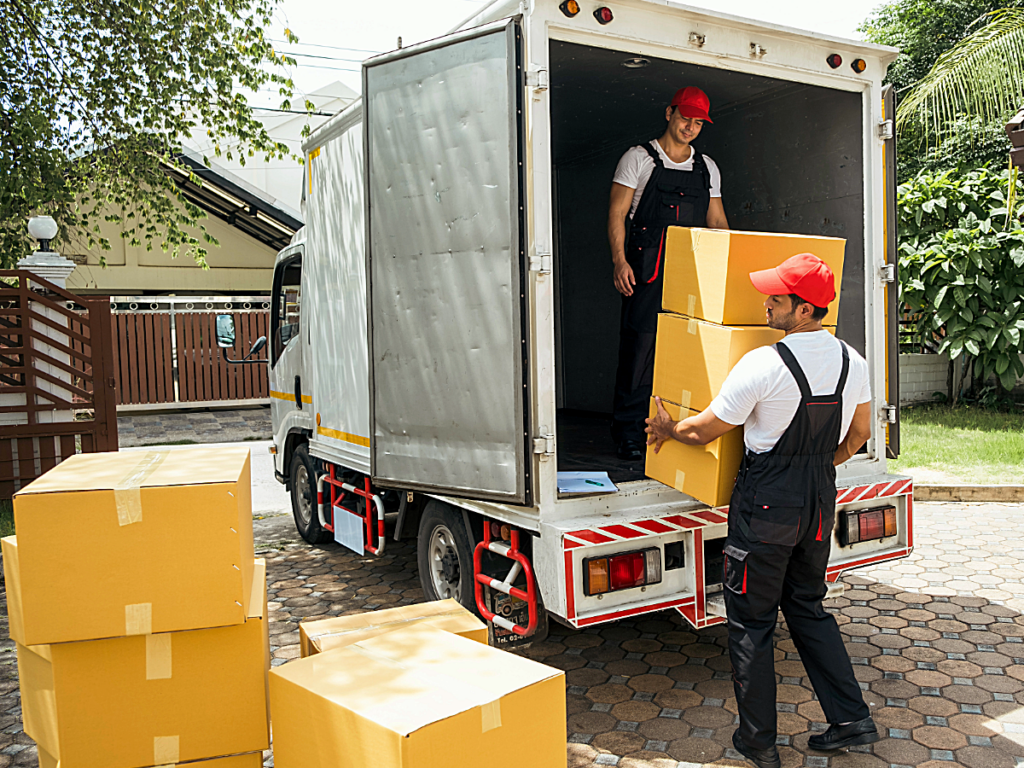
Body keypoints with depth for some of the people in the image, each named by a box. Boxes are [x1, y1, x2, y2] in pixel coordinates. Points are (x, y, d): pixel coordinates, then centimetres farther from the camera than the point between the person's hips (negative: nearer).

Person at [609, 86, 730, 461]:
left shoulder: (707, 168, 18)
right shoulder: (638, 159, 5)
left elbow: (717, 221, 20)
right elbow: (617, 213, -1)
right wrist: (620, 261, -13)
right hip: (647, 268, -4)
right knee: (640, 344, -7)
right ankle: (628, 432, 1)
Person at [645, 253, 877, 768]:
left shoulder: (761, 366, -20)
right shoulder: (852, 362, 1)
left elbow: (706, 430, -10)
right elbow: (859, 433, 15)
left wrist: (667, 430, 10)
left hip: (766, 506, -7)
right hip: (820, 501, 7)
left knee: (751, 621, 8)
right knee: (807, 609, 23)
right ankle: (851, 720, 24)